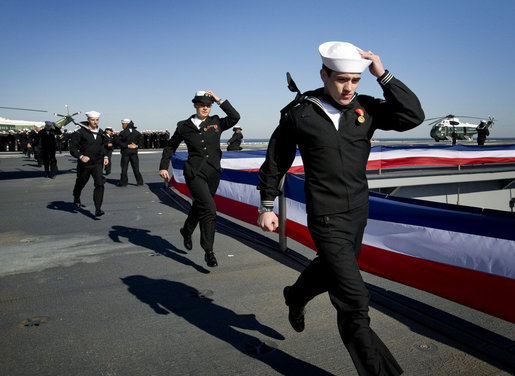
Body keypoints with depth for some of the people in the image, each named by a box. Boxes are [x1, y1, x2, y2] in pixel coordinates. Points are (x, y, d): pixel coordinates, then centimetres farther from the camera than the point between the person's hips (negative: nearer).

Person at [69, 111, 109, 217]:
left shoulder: (100, 132, 6)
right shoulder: (80, 132, -10)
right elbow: (72, 147, -11)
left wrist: (105, 157, 9)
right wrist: (81, 156, -26)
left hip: (97, 163, 3)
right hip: (84, 164, -2)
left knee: (100, 183, -15)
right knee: (81, 183, 17)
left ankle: (98, 209, -14)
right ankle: (76, 199, 50)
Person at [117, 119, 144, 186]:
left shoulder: (122, 133, -9)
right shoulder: (136, 132, 5)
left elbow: (119, 142, -15)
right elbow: (141, 139, 6)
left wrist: (127, 146, -11)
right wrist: (137, 145, -2)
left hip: (125, 152, -4)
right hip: (134, 152, 4)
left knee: (124, 168, 5)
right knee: (136, 168, 8)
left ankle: (123, 182, 8)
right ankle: (140, 181, 7)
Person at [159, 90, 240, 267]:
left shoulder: (216, 123, 6)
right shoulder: (184, 126, 3)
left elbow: (235, 117, -10)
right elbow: (170, 146, 13)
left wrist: (219, 100, -7)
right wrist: (163, 167, 8)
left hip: (213, 172, 4)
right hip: (195, 173, -4)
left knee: (199, 206, 19)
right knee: (209, 209, -16)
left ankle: (187, 231, 49)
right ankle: (208, 252, -6)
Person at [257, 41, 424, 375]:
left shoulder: (366, 108, 0)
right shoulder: (299, 115, -9)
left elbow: (413, 116, -10)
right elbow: (276, 161, 2)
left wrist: (383, 74, -13)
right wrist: (267, 206, 4)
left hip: (359, 213, 6)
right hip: (327, 220, -5)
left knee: (331, 270, 27)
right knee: (354, 303, -7)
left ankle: (296, 297, 58)